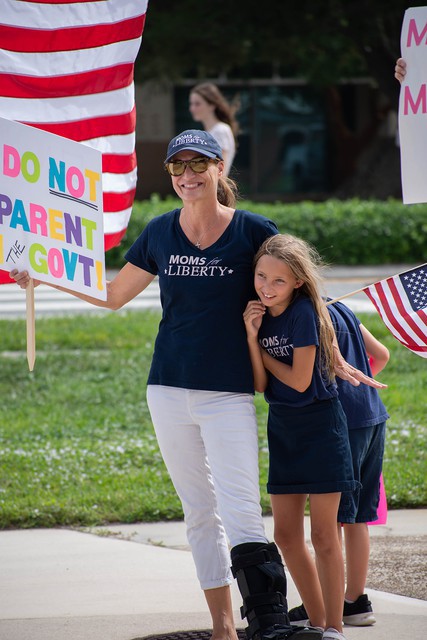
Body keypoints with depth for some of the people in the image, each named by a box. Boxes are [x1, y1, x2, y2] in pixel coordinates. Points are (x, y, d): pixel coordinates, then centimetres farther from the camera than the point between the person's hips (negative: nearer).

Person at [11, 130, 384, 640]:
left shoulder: (254, 232, -4)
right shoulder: (160, 234, 5)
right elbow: (113, 295, 16)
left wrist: (334, 360, 3)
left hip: (229, 393, -4)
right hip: (169, 390, 4)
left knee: (240, 512, -15)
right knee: (199, 512, 8)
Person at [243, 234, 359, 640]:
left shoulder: (303, 312, -17)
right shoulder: (259, 314, 1)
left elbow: (300, 379, -18)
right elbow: (260, 384, -3)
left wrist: (263, 352, -6)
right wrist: (251, 336, -15)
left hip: (319, 427, -7)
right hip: (282, 428, 7)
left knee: (323, 535, -3)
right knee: (286, 536, 7)